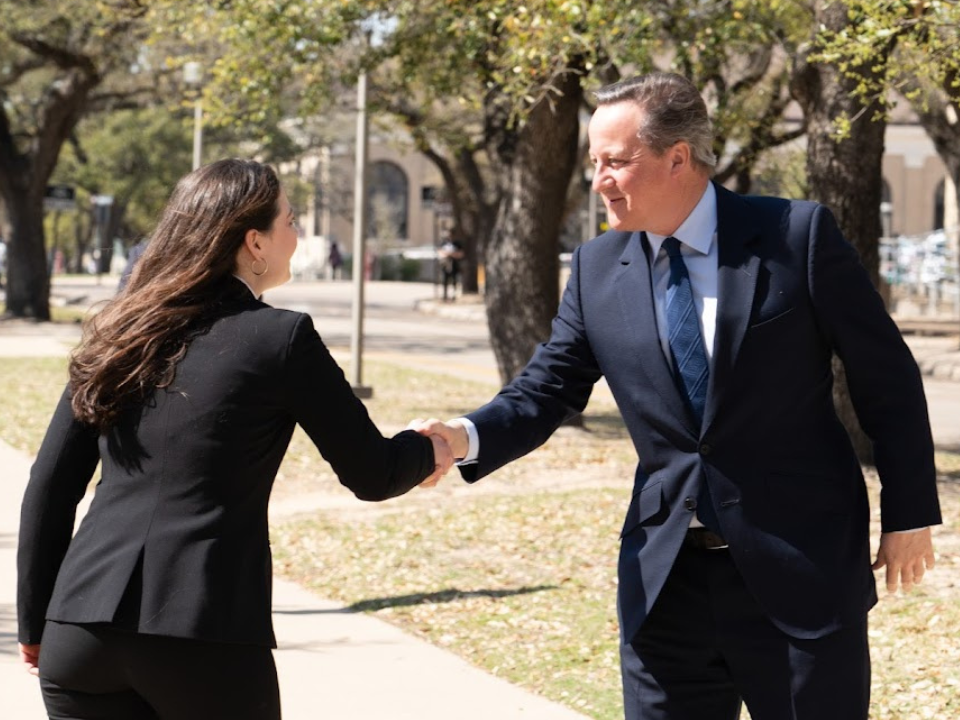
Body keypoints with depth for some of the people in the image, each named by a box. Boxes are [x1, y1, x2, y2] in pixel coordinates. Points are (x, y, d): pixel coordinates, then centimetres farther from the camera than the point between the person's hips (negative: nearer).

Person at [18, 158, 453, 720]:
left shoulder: (118, 334, 10)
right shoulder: (280, 338, -3)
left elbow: (51, 488, 11)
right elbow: (370, 474, 4)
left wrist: (36, 622, 20)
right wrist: (428, 452, 26)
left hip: (83, 628, 4)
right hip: (207, 635, -4)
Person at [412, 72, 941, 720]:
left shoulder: (799, 235, -7)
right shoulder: (598, 269, 4)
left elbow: (887, 379, -2)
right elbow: (546, 390, 5)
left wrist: (910, 514, -2)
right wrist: (467, 437, -15)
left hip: (801, 570, -3)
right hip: (666, 576, 4)